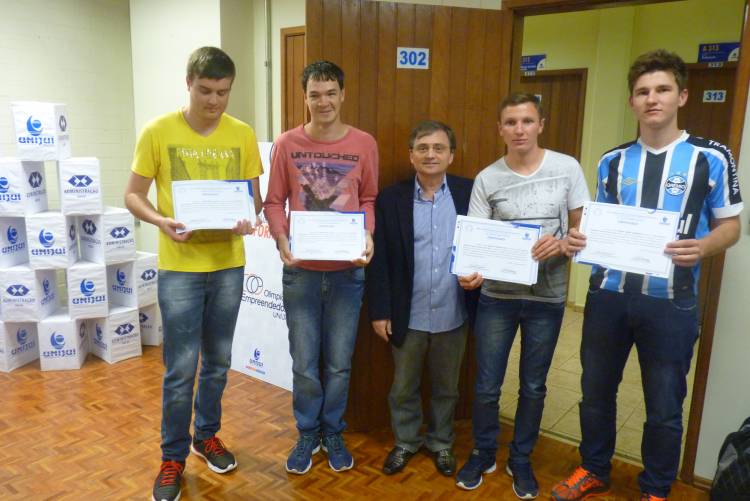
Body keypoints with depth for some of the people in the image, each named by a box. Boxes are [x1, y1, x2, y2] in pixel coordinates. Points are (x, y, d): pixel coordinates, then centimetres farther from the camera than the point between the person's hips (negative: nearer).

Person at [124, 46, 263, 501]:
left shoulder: (243, 135, 1)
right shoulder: (158, 132, -5)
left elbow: (254, 195, 6)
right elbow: (134, 195, -1)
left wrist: (247, 219, -16)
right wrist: (161, 221, -22)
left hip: (229, 264, 3)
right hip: (179, 267, -2)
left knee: (218, 361, 15)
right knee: (181, 368, 2)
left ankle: (207, 435, 37)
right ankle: (173, 456, 23)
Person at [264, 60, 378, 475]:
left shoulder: (364, 144, -1)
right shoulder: (287, 144, -3)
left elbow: (369, 200, 6)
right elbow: (274, 202, 1)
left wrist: (368, 237, -12)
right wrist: (281, 240, -17)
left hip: (347, 271, 1)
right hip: (300, 270, 0)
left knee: (339, 362, 13)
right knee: (304, 363, 11)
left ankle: (333, 433, 35)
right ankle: (307, 434, 33)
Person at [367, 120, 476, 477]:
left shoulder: (470, 193, -3)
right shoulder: (391, 199, -4)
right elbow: (379, 260, -5)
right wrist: (379, 311, -7)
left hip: (453, 314, 1)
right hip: (408, 315, 0)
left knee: (446, 387, 19)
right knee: (403, 387, 16)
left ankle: (441, 443, 41)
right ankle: (405, 442, 39)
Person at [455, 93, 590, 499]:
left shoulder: (567, 168, -3)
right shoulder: (487, 179, -3)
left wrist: (561, 244, -21)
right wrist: (470, 272, -25)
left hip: (547, 298, 0)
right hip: (497, 296, 0)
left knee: (533, 387, 15)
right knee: (487, 386, 9)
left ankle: (521, 459, 37)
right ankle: (483, 454, 35)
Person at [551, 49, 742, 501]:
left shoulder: (712, 158, -2)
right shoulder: (613, 161, 7)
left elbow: (731, 225, 1)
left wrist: (702, 247, -20)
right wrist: (580, 239, -8)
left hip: (670, 302, -3)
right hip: (608, 295, 3)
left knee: (664, 406, 12)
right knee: (596, 391, 16)